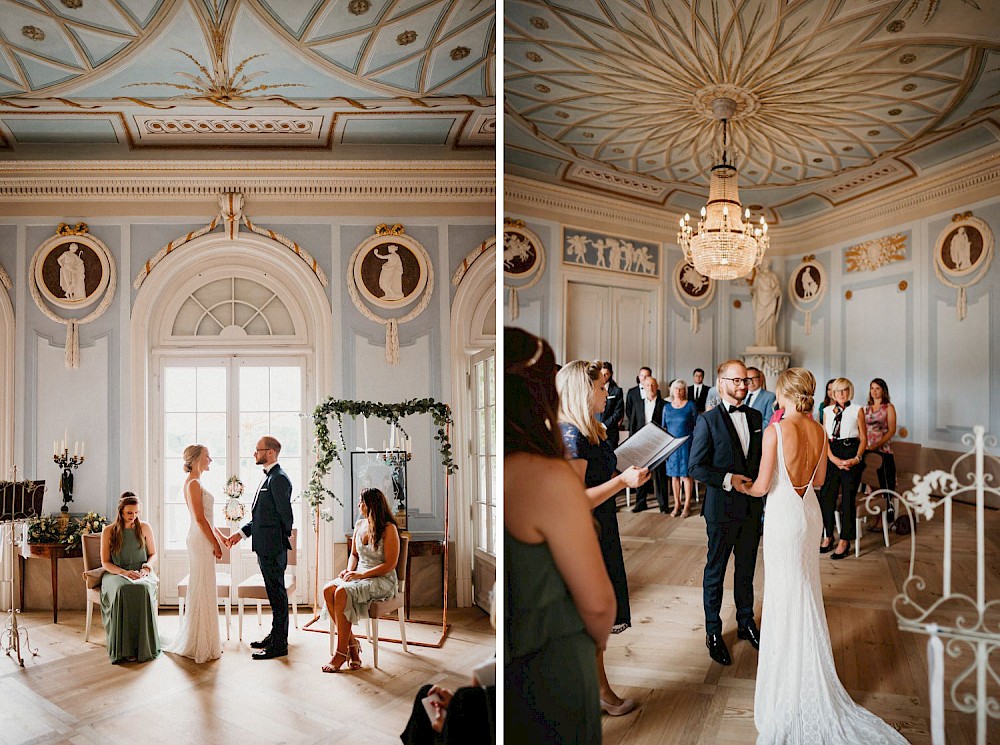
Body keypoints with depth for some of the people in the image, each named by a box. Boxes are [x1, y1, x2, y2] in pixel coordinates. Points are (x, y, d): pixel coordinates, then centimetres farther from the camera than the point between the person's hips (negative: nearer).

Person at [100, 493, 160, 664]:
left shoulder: (144, 528, 9)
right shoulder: (108, 531, 4)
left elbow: (153, 554, 15)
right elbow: (105, 562, 3)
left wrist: (146, 568, -7)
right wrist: (124, 572, -14)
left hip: (142, 573, 1)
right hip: (115, 573, -1)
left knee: (143, 589, -36)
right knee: (122, 590, -38)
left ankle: (144, 646, -32)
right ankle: (124, 648, -34)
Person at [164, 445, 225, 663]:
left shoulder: (195, 483, 15)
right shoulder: (193, 483, -14)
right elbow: (200, 519, -18)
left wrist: (220, 536, 18)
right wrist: (215, 544, -14)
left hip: (204, 540, 10)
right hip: (201, 541, -10)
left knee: (203, 591, 14)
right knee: (202, 590, -3)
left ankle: (203, 642, 22)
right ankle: (202, 645, 5)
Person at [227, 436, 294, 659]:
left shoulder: (279, 479, -16)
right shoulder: (269, 477, 16)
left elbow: (286, 515, -17)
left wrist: (282, 541, -8)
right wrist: (242, 532, 13)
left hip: (273, 548, -10)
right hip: (265, 548, 10)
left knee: (277, 594, -2)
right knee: (274, 593, 18)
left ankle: (279, 644, 5)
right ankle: (275, 636, 29)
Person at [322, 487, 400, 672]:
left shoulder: (389, 529, -10)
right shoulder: (359, 525, 12)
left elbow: (390, 564, -13)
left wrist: (361, 575, -18)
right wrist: (350, 570, 1)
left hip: (382, 580, -7)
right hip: (359, 576, 7)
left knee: (342, 592, -32)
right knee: (328, 589, -23)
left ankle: (342, 652, -21)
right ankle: (352, 643, -17)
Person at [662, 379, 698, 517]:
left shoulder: (690, 405, -1)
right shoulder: (667, 407, 8)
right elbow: (663, 426, 12)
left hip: (686, 443, -3)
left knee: (686, 474, -1)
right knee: (674, 474, 6)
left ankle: (687, 505, 7)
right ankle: (677, 504, 14)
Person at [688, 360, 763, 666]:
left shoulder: (755, 416, 6)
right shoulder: (708, 420, -11)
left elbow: (759, 455, 16)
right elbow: (695, 466, -13)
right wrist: (728, 479, -20)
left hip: (752, 506, 5)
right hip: (722, 508, -5)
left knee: (746, 569, 18)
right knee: (715, 571, 8)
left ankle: (746, 623, 35)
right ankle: (713, 632, 21)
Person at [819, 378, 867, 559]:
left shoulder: (857, 410, 4)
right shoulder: (828, 411, 12)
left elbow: (863, 438, 3)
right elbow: (824, 438, 8)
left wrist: (857, 458, -11)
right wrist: (833, 458, -7)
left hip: (851, 455, -3)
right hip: (832, 455, 3)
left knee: (848, 498, -1)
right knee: (826, 496, 2)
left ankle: (844, 541, 6)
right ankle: (828, 537, 16)